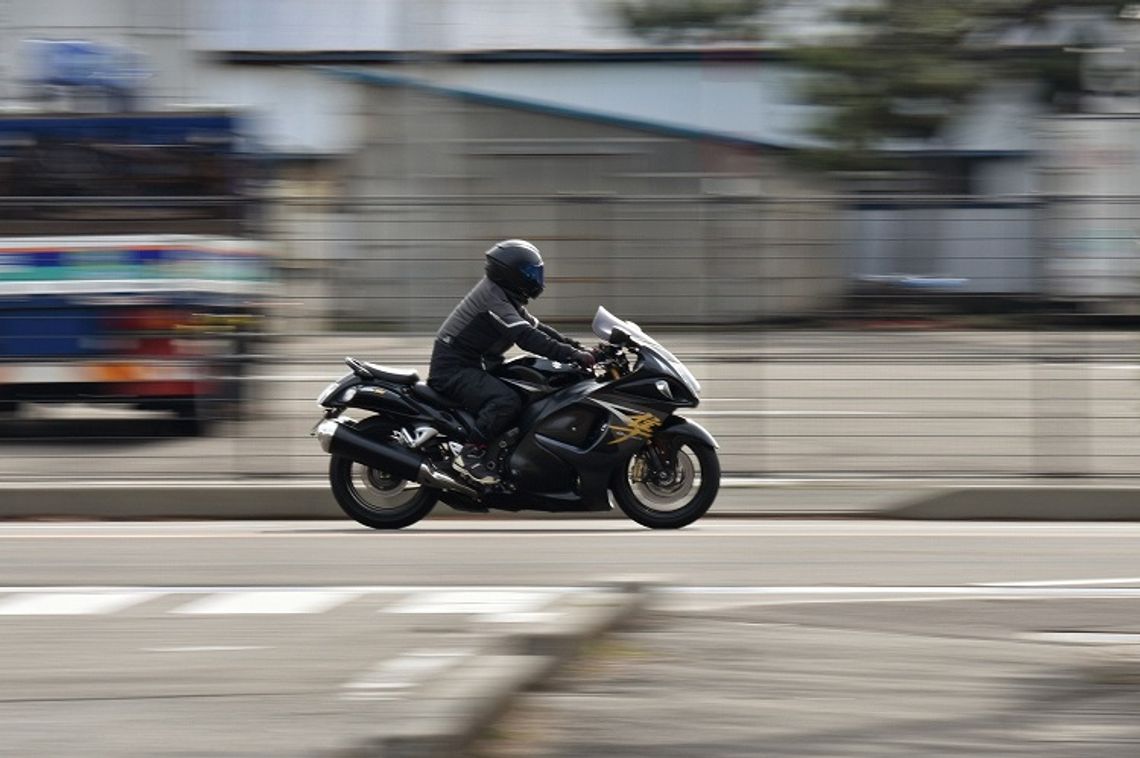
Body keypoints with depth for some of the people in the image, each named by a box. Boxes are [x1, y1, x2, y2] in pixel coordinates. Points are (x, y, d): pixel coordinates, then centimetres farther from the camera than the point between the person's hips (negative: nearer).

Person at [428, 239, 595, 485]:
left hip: (469, 366, 11)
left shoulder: (504, 297, 14)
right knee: (506, 400, -31)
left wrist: (578, 348, 5)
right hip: (453, 370, -11)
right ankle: (469, 455, -24)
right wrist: (574, 356, -32)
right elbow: (527, 338, -30)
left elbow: (535, 327, 16)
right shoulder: (494, 300, -20)